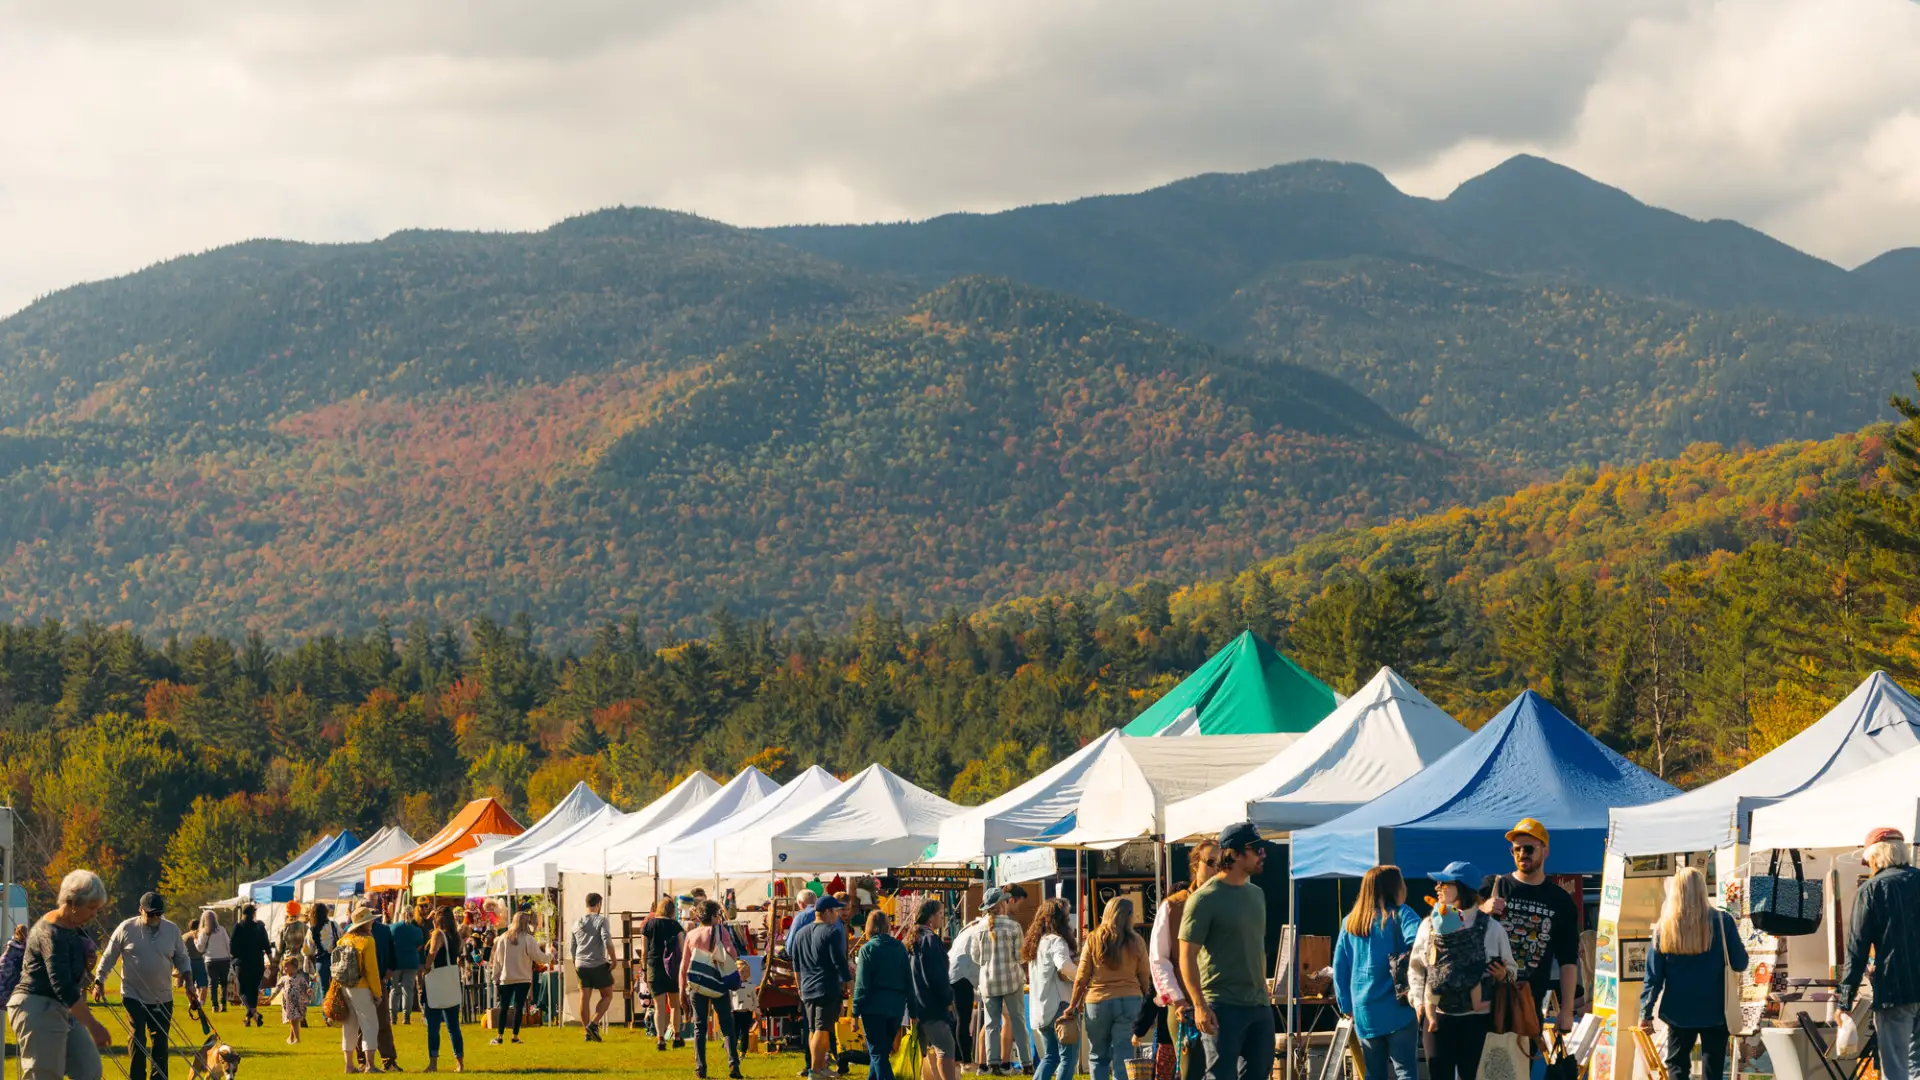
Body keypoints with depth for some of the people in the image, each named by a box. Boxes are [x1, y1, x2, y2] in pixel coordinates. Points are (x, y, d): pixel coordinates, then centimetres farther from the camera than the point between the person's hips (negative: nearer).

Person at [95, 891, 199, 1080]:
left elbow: (182, 959, 11)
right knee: (137, 1041, -5)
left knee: (160, 1043, 6)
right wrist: (99, 982, -2)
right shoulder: (126, 929, -8)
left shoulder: (172, 930, 0)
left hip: (162, 999, 3)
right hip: (134, 997, -3)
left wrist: (189, 985, 4)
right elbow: (108, 957, 0)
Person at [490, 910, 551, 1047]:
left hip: (506, 979, 3)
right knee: (519, 1007, 4)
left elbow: (497, 959, 4)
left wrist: (496, 976, 13)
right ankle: (515, 1036, 5)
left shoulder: (503, 938, -1)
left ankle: (499, 1036, 7)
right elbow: (539, 958, -9)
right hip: (523, 979, -3)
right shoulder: (528, 939, -12)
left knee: (504, 1007, 9)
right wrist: (550, 955, 11)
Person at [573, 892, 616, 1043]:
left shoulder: (577, 923, 12)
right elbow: (607, 941, -18)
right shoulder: (601, 920, -6)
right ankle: (594, 1024, -9)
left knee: (584, 998, 5)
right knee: (607, 996, 7)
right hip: (599, 965, -5)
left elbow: (573, 947, 19)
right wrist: (613, 960, -10)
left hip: (581, 966, 5)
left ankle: (588, 1032, 5)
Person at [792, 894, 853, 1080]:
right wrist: (849, 981, -8)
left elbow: (796, 965, 20)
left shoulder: (801, 934, 13)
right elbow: (839, 962, -15)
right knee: (823, 1030, -7)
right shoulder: (832, 933, -11)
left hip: (807, 990, 8)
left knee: (813, 1030, 14)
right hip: (828, 988, -8)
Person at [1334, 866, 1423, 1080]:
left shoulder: (1351, 922, 10)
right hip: (1399, 1009, -5)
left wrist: (1346, 1005, 17)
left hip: (1365, 1012, 5)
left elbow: (1339, 968, 11)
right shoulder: (1401, 915, -4)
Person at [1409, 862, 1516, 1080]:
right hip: (1438, 1016, 2)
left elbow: (1511, 969, 5)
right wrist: (1419, 1003, -5)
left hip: (1478, 1018, -2)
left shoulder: (1491, 927, -1)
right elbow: (1415, 967, 6)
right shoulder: (1430, 924, 4)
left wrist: (1503, 975, -17)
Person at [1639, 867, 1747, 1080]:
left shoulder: (1664, 927, -5)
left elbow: (1653, 975, -4)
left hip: (1679, 1012, 1)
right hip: (1714, 1011, -1)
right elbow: (1739, 964, -5)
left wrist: (1646, 1012, 4)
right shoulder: (1721, 922, -10)